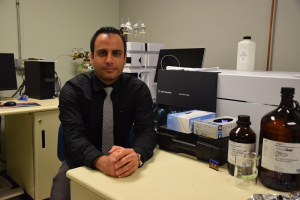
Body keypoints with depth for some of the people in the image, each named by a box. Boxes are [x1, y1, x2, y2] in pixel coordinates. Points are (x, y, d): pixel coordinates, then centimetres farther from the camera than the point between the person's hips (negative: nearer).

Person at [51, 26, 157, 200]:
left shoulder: (139, 89, -5)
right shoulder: (73, 90, -9)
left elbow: (146, 131, -14)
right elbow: (74, 136, -19)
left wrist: (136, 155, -37)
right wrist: (100, 161, -39)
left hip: (122, 165, 1)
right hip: (81, 164, -1)